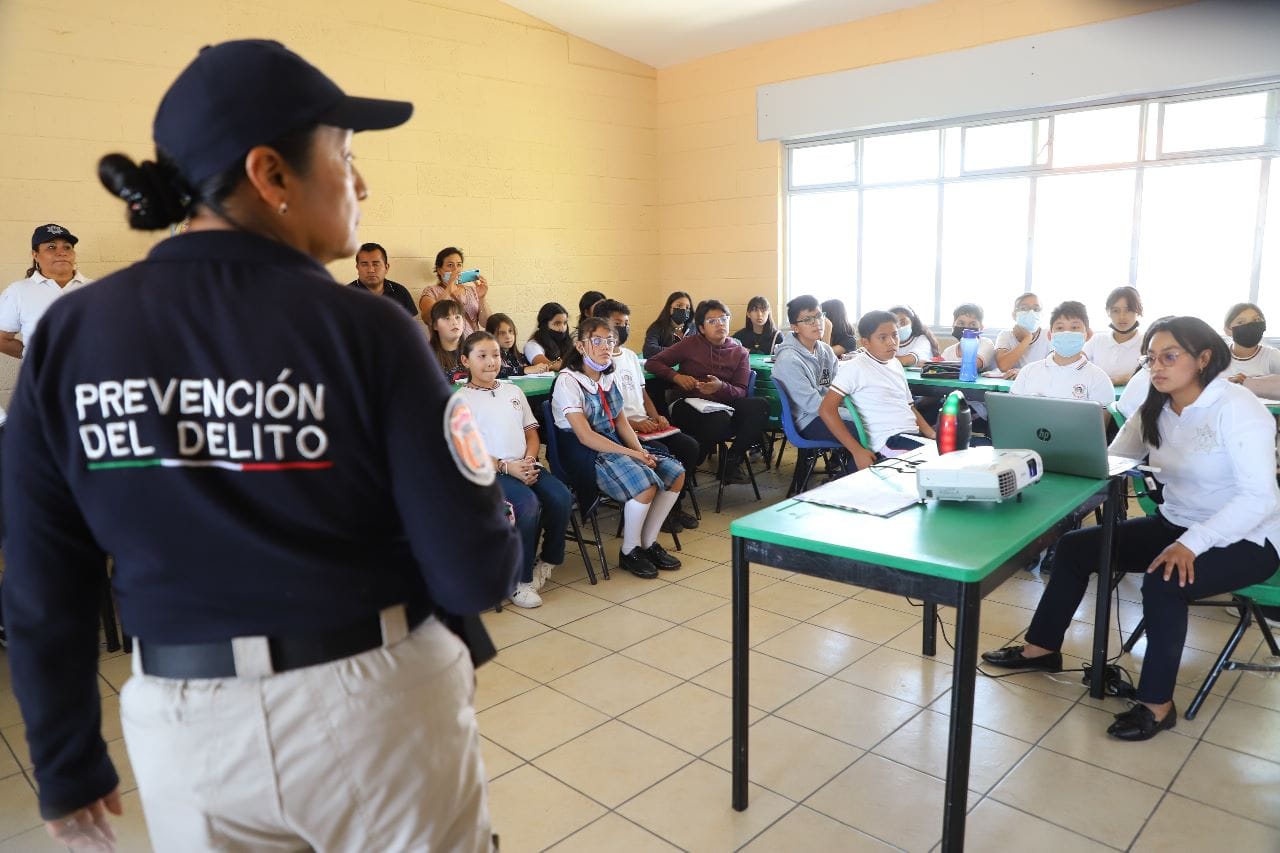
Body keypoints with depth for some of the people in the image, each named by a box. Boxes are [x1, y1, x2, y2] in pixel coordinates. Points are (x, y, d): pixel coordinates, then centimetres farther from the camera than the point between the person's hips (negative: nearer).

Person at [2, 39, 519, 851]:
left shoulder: (69, 335, -4)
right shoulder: (365, 329, -16)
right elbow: (478, 572, -16)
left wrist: (67, 763, 15)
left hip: (188, 725, 3)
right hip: (383, 704, -2)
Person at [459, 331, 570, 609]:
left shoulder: (513, 391, 19)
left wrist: (529, 460, -3)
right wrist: (507, 467, -15)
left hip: (525, 466, 5)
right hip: (490, 472, -5)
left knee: (561, 497, -22)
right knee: (528, 504, -32)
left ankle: (548, 560, 3)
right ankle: (520, 581, -16)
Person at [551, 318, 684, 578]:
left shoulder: (608, 377, 10)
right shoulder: (568, 381, -14)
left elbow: (621, 421, 12)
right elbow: (585, 436, -20)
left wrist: (641, 451, -7)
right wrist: (632, 454, -23)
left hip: (614, 443, 8)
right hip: (584, 451, -8)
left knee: (675, 474, -5)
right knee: (646, 484, -28)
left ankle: (648, 542, 9)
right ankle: (629, 551, -5)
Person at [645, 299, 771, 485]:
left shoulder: (739, 351, 15)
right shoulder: (690, 344, 9)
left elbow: (741, 391, 5)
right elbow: (652, 363, 9)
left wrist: (721, 387, -17)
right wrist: (676, 376, -9)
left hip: (723, 404, 3)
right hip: (689, 405, -3)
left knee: (760, 405, -27)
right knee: (721, 419, -38)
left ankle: (733, 460, -11)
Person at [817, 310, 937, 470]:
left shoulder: (896, 364, 17)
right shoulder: (855, 367, -7)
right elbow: (826, 410, -13)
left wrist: (934, 436, 9)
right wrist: (857, 451, -18)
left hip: (914, 435, 8)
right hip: (890, 441, -8)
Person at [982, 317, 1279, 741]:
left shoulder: (1236, 408, -21)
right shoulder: (1155, 410, 1)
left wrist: (1191, 544, -37)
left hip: (1245, 539, -7)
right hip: (1176, 525, 8)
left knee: (1164, 581, -33)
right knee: (1076, 546, -2)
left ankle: (1156, 704, -14)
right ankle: (1042, 648, 12)